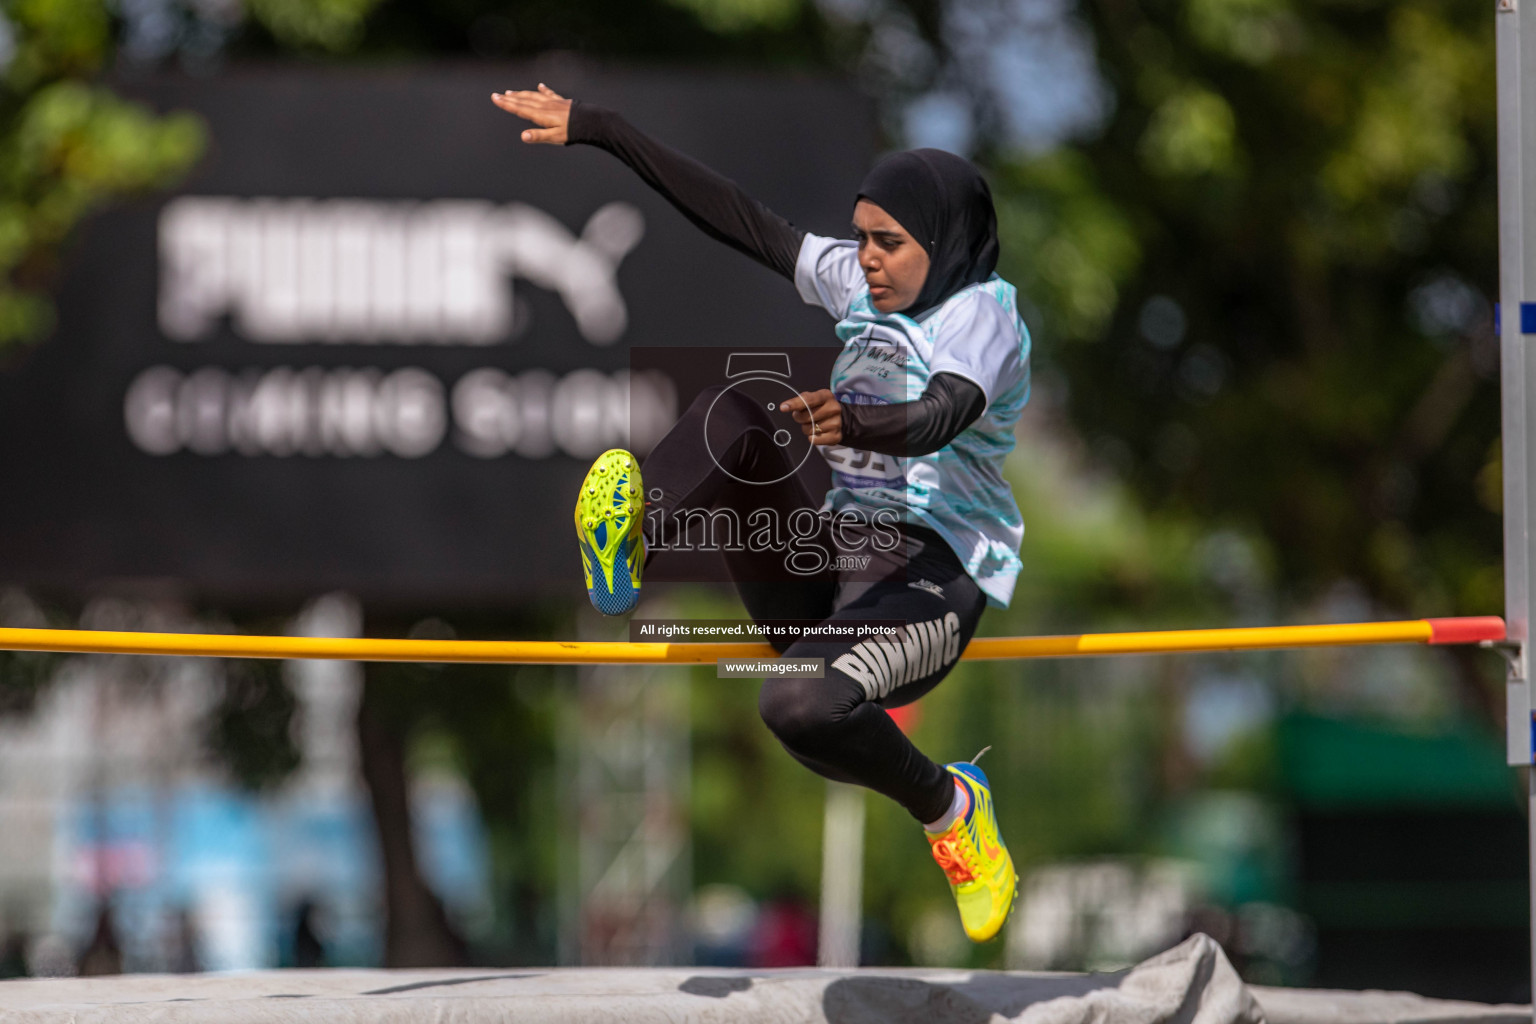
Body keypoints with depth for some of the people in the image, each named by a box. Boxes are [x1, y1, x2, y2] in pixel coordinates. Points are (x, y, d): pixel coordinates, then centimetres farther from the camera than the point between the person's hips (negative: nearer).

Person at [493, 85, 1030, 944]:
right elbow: (741, 219, 13)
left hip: (929, 583, -6)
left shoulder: (983, 309, -8)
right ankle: (629, 551, -39)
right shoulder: (859, 282, 13)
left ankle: (950, 808, -6)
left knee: (800, 706, -34)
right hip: (828, 569, 6)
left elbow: (939, 418, -29)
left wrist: (856, 426, -51)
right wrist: (599, 130, 11)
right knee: (732, 417, -16)